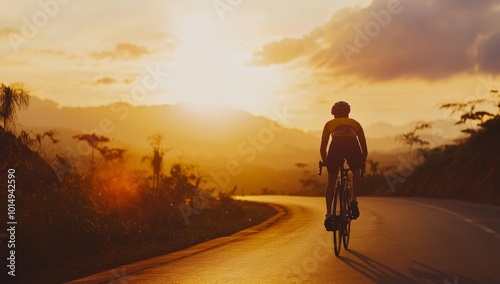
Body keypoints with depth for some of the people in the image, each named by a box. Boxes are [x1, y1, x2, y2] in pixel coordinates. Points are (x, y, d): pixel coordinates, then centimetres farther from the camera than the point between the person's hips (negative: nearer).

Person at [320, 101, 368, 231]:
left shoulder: (329, 124, 33)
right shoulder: (355, 123, 35)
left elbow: (322, 148, 31)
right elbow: (365, 149, 35)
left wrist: (325, 162, 47)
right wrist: (362, 164, 50)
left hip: (336, 147, -1)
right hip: (353, 147, 1)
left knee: (331, 182, 18)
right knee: (356, 173, 33)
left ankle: (328, 214, 7)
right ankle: (354, 200, 13)